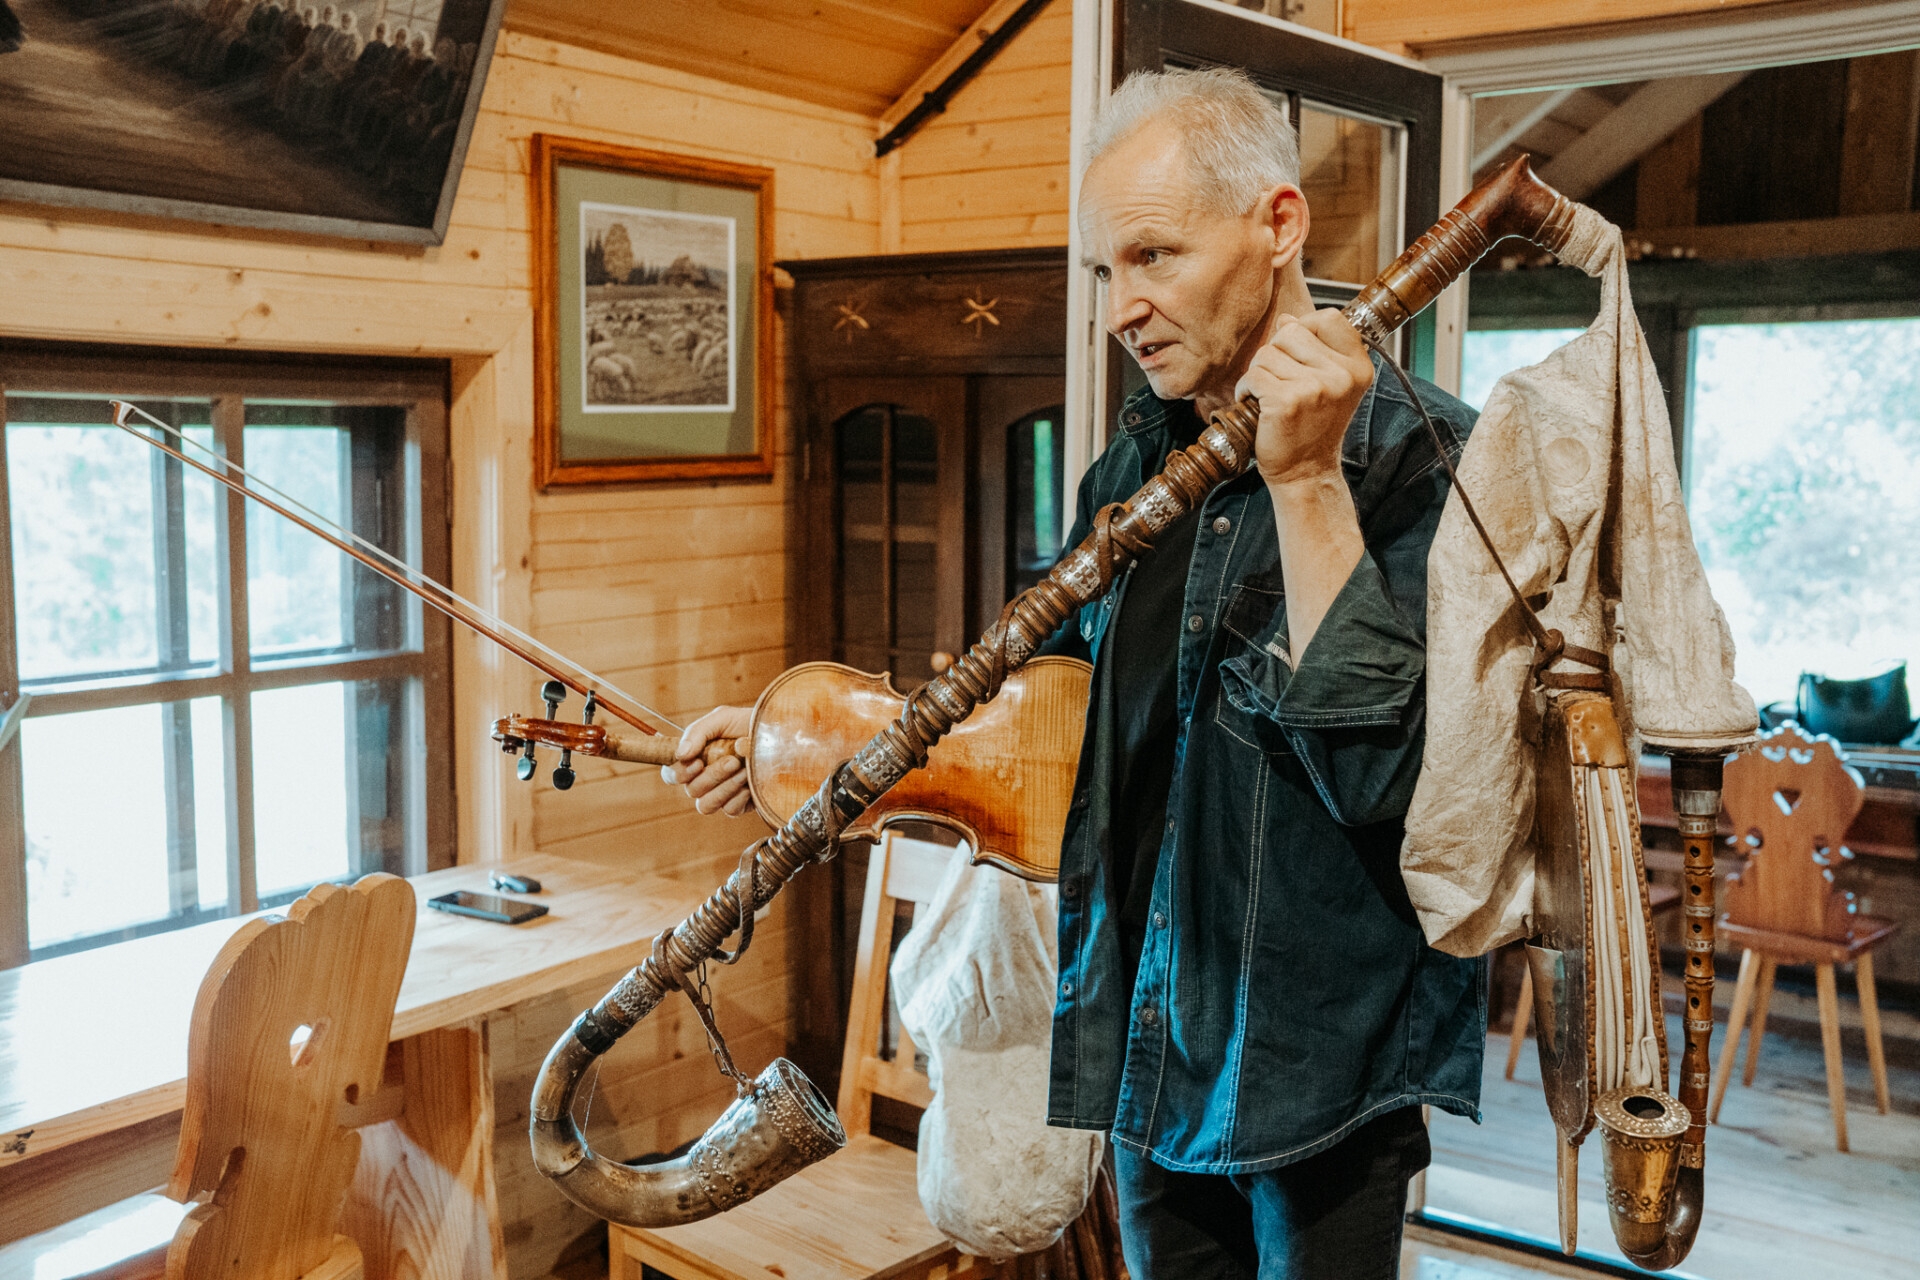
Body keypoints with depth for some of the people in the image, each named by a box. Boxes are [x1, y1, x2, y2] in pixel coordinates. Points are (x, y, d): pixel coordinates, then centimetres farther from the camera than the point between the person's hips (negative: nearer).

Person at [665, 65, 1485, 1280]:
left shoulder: (1429, 459, -15)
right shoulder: (1141, 454, 4)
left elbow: (1382, 769, -24)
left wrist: (1305, 483, -26)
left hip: (1324, 1053, -6)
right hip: (1149, 1042, 6)